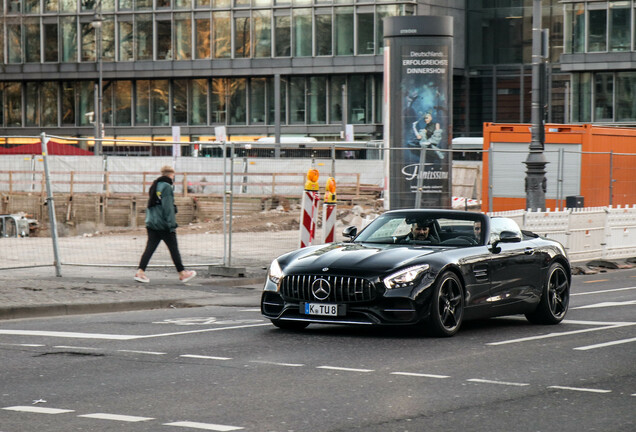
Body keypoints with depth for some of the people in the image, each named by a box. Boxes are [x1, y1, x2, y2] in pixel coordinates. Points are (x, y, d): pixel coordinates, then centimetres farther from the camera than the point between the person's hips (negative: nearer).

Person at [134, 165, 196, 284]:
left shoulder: (154, 186, 16)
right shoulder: (166, 187, -11)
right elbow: (168, 208, -17)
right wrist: (172, 225, -17)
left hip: (151, 224, 8)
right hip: (163, 225, -8)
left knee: (150, 248, 3)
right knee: (174, 249, 2)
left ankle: (140, 272, -8)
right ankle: (182, 274, 11)